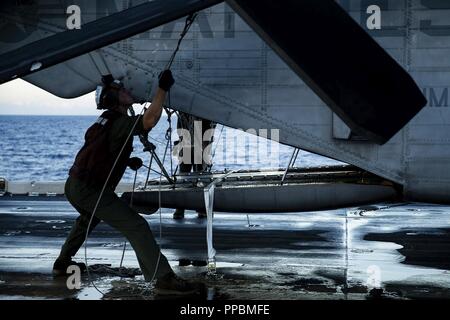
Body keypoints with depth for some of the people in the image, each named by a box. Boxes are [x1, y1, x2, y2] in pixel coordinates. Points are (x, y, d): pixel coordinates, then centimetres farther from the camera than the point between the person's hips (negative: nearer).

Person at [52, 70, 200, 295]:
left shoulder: (106, 120, 18)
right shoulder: (121, 123, -12)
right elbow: (149, 120, -31)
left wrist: (126, 160, 32)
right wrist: (162, 89, -26)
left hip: (73, 185, 10)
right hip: (90, 190, -10)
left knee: (88, 219, 39)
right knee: (136, 226, -16)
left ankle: (62, 263, 48)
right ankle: (164, 279, -24)